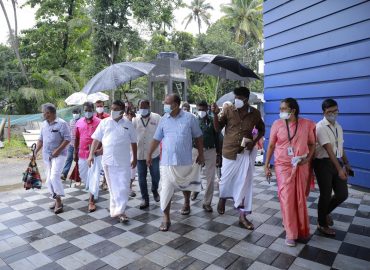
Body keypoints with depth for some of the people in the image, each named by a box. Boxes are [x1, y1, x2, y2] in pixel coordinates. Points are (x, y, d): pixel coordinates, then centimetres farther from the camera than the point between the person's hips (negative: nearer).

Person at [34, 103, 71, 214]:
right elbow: (41, 139, 17)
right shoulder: (44, 124, 10)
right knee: (49, 179, 9)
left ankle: (58, 201, -6)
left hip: (59, 155, -7)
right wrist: (35, 152, 9)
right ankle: (57, 200, 21)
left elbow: (67, 139, -15)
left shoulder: (61, 123, -12)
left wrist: (57, 150, -21)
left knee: (54, 176, -19)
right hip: (46, 156, 8)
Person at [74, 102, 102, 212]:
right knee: (83, 175, 17)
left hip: (95, 153, -5)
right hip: (82, 153, 5)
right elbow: (77, 139, 13)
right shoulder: (79, 123, 6)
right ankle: (92, 191, 45)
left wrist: (101, 149, -19)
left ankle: (91, 200, 4)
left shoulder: (99, 122, -7)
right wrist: (75, 152, 13)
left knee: (94, 176, -4)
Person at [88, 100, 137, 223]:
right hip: (108, 160, 1)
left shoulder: (128, 124, 3)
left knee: (124, 187, -2)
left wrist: (135, 158, 8)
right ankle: (116, 209, 24)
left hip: (124, 161, 0)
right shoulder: (104, 122, 3)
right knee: (113, 186, 11)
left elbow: (133, 142, 8)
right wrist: (91, 154, -3)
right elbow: (96, 139, 5)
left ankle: (119, 211, 8)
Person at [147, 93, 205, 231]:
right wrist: (149, 155, 9)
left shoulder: (189, 118, -7)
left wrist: (201, 154, 1)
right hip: (167, 161, 1)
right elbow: (156, 139, 8)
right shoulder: (163, 120, 1)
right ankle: (166, 218, 8)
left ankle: (187, 203, 49)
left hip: (185, 160, -1)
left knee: (185, 185, 21)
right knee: (166, 190, -3)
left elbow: (198, 137, 1)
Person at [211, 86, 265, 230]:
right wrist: (215, 114, -19)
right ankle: (222, 198, 48)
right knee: (226, 180, 13)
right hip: (229, 152, 0)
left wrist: (254, 142, -5)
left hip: (246, 153, 1)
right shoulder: (228, 110, -7)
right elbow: (217, 128, -3)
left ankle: (242, 216, 16)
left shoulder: (255, 113, -3)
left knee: (245, 183, 3)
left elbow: (262, 130, 11)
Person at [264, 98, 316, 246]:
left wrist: (308, 158, -11)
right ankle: (291, 233, 10)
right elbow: (271, 146, 2)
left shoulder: (307, 124, -2)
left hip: (302, 166, 1)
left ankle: (302, 230, 33)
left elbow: (312, 144, 7)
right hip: (283, 165, -1)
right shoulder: (277, 124, -3)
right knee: (287, 198, -3)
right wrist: (266, 165, 0)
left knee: (300, 198, 11)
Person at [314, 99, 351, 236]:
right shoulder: (320, 127, -15)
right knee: (326, 194, 2)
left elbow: (340, 147, 20)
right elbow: (329, 150, -22)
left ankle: (325, 212, 35)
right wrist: (339, 169, -27)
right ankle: (322, 224, 23)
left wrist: (346, 163, 18)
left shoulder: (338, 127, 11)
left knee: (342, 194, 7)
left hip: (337, 162, 7)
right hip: (323, 163, -7)